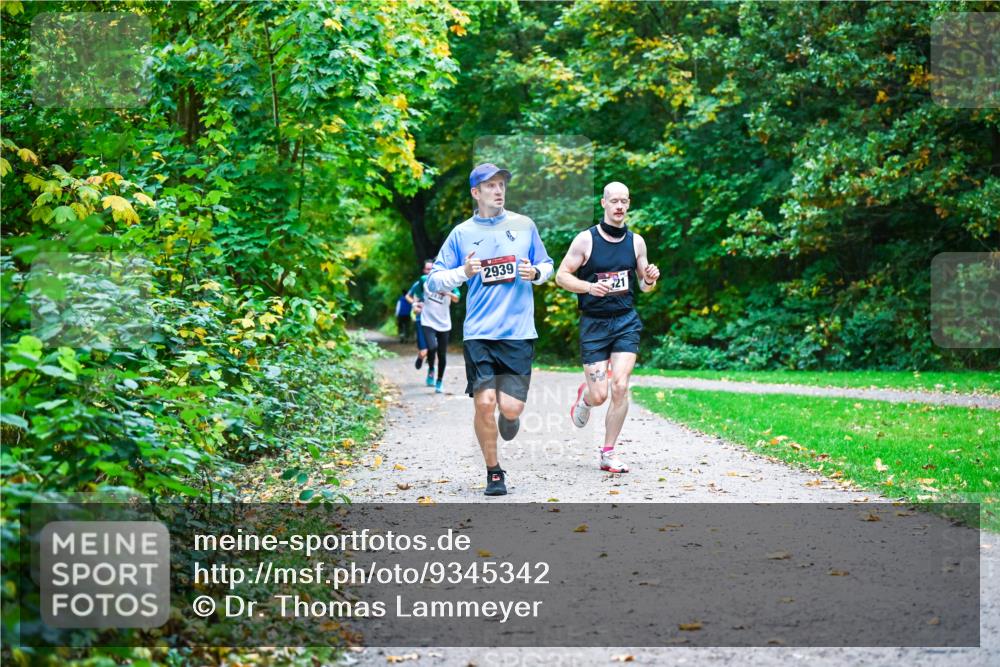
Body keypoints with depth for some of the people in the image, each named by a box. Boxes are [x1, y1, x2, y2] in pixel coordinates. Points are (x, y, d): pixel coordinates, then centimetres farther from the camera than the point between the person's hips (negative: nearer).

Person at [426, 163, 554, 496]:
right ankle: (493, 472, 9)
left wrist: (535, 274, -2)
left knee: (511, 406, -9)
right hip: (478, 333, 0)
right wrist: (463, 272, -10)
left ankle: (509, 418, 31)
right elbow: (433, 280, 7)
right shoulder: (461, 233, 6)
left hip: (518, 333, 0)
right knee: (484, 402, -11)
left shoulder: (524, 225, 9)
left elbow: (547, 265, 20)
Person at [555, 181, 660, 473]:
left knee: (620, 386, -12)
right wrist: (589, 287, -19)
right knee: (599, 395, -4)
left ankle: (608, 453, 1)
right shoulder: (586, 239, -4)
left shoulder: (636, 241, 6)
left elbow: (644, 285, 15)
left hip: (626, 321, 2)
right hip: (594, 321, -2)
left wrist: (650, 279, -8)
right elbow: (561, 276, -2)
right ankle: (584, 396, 36)